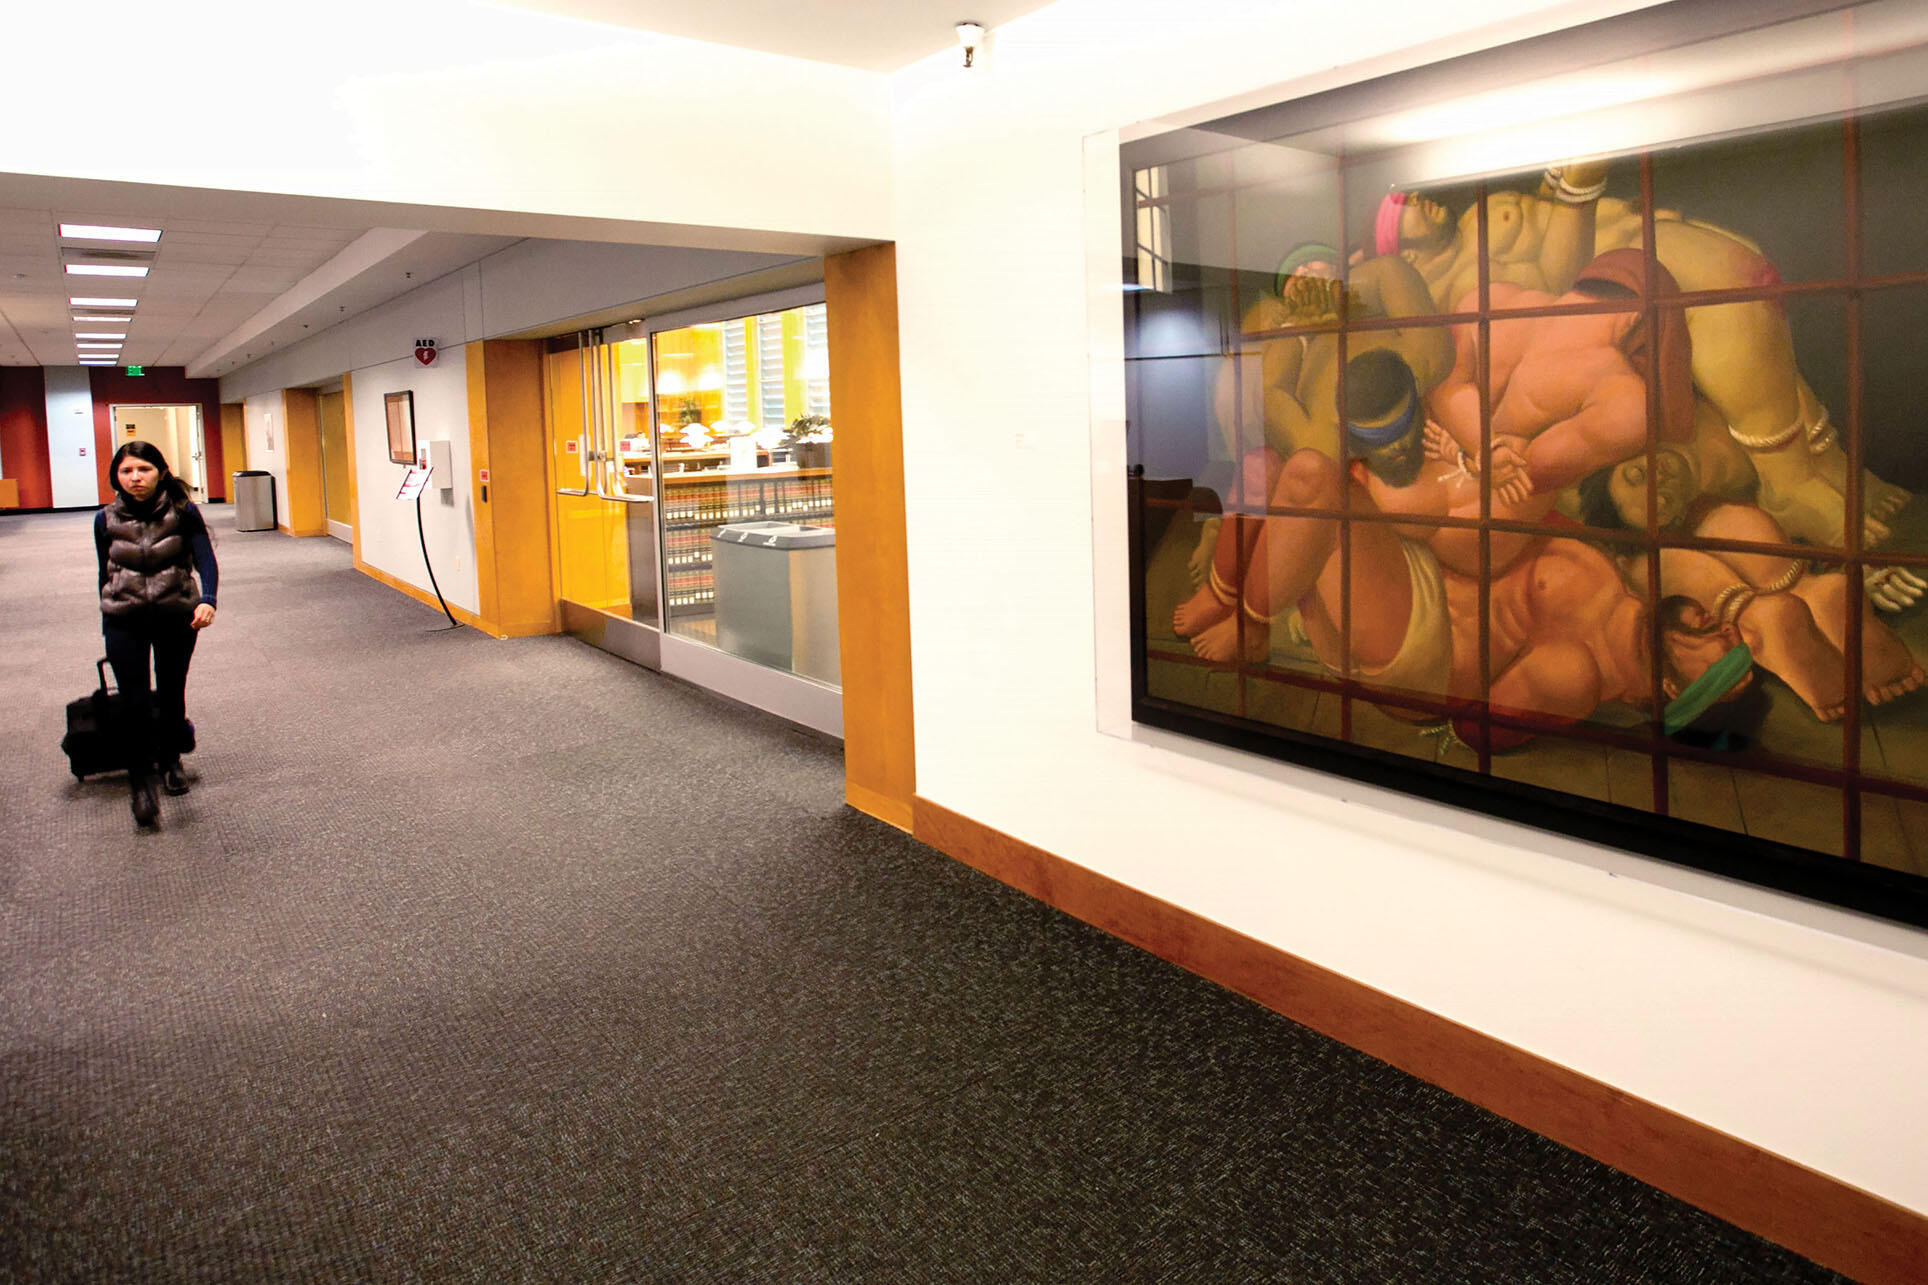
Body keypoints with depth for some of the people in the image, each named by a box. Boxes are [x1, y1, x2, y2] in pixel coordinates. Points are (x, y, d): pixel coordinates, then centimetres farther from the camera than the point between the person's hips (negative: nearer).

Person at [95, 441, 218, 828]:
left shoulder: (183, 512, -8)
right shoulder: (107, 519, -1)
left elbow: (205, 559, -15)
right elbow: (106, 572, 10)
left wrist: (207, 600, -32)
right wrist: (107, 618, 15)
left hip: (177, 615, 0)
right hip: (124, 620, 0)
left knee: (172, 695, 13)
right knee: (136, 702, -5)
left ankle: (170, 760, 36)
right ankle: (139, 781, 7)